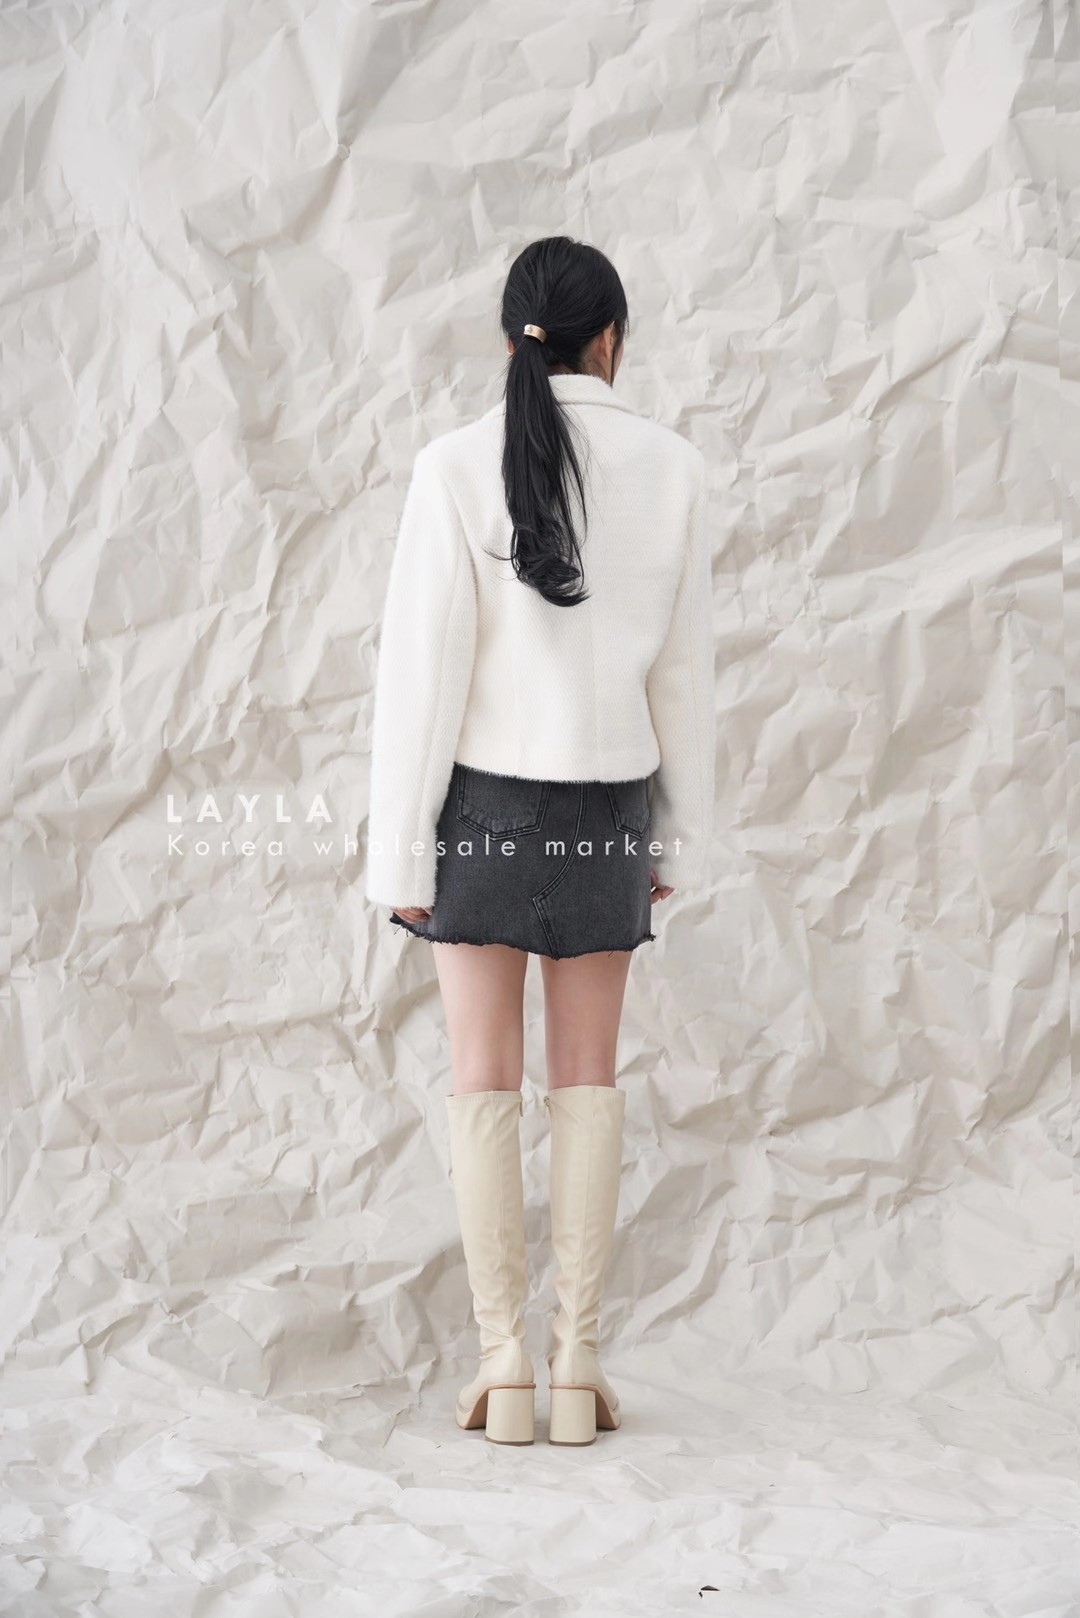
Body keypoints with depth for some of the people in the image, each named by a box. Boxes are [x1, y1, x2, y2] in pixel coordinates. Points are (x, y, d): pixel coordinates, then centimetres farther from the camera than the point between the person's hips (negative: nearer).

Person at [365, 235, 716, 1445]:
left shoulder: (456, 465, -11)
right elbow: (685, 672, 2)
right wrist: (682, 841, 10)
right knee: (587, 1077, 9)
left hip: (486, 799, -2)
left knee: (484, 1076, 5)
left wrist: (400, 849, -6)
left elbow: (422, 671, -12)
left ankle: (502, 1360, 0)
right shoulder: (671, 468, -3)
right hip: (605, 806, 2)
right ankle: (579, 1364, 6)